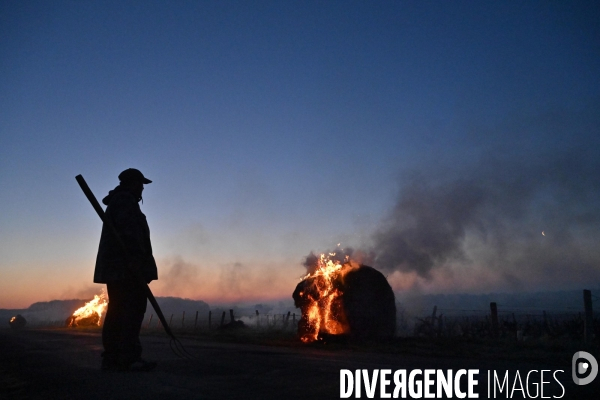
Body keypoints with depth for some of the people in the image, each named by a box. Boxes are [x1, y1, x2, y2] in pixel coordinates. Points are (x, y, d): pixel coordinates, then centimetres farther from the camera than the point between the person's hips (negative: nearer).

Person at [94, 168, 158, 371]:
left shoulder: (116, 203, 26)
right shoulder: (125, 201, -7)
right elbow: (130, 235, -18)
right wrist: (139, 265, -22)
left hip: (115, 268, 11)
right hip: (127, 268, -11)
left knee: (117, 312, 8)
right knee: (133, 310, -12)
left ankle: (112, 358, 10)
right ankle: (129, 358, -15)